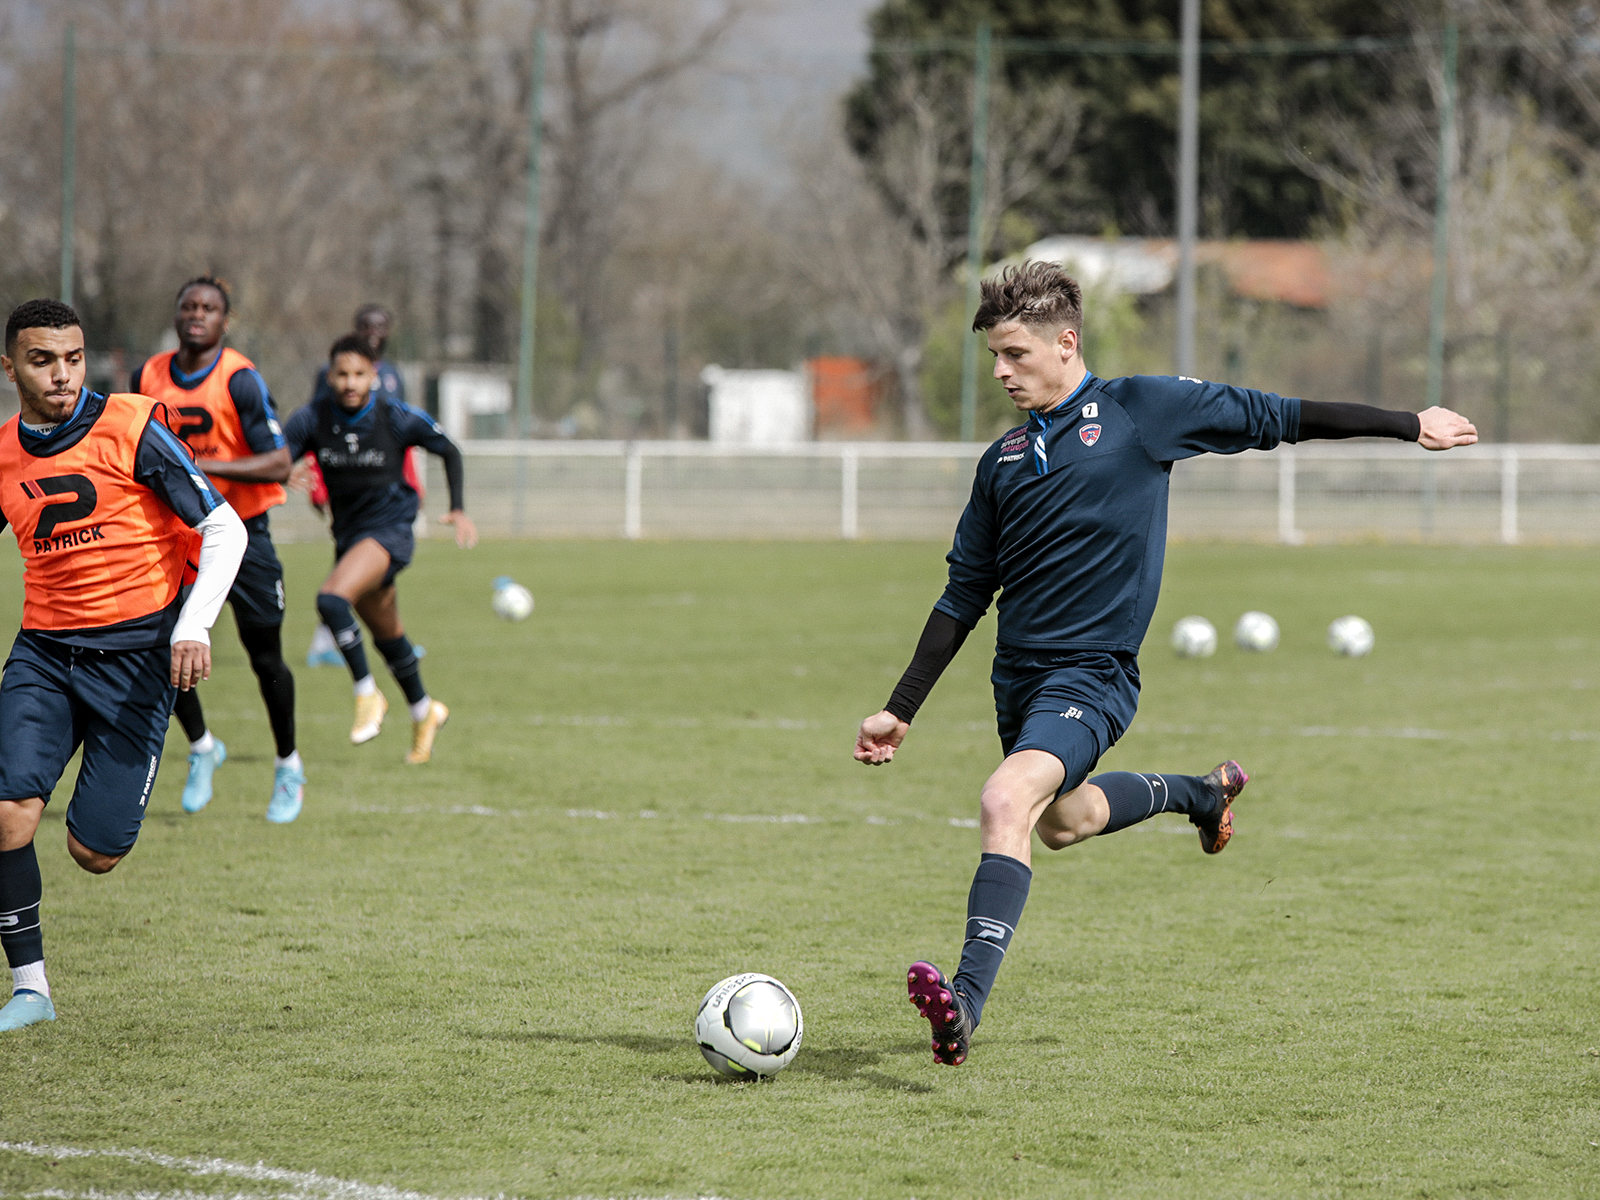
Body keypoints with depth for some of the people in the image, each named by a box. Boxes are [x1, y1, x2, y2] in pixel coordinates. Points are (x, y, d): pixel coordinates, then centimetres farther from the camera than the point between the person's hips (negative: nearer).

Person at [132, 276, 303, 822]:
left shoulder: (240, 380, -15)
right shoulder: (149, 377, 1)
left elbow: (278, 464, -20)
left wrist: (204, 467, -27)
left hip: (242, 533, -4)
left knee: (265, 658, 2)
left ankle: (288, 765, 23)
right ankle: (202, 747, 15)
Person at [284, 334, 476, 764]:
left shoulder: (397, 418, -12)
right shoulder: (313, 419, -6)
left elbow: (449, 452, 2)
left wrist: (457, 509, -6)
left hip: (390, 531, -5)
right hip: (348, 535, 5)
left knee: (332, 599, -28)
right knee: (387, 634, 19)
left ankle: (367, 693, -13)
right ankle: (424, 712, 41)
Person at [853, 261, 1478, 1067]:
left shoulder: (1139, 410, -4)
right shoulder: (1004, 460, 10)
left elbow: (1272, 419, 4)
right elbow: (964, 595, 16)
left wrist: (1408, 425, 7)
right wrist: (900, 711, 13)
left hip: (1091, 674, -7)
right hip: (1018, 674, 7)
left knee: (1007, 803, -28)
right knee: (1063, 822, 25)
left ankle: (966, 1001, -35)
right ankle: (1201, 793, 51)